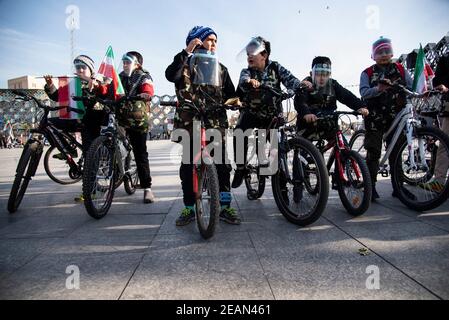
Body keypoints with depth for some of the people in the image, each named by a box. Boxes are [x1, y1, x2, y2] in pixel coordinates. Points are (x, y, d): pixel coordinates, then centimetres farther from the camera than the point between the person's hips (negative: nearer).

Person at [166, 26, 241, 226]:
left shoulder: (220, 68, 15)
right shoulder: (186, 64, 4)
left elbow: (230, 94, 13)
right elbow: (170, 75, -18)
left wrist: (234, 100, -6)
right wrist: (187, 51, -20)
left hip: (215, 123, 2)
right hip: (189, 123, -2)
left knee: (221, 165, -3)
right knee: (188, 166, 3)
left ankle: (225, 207, 8)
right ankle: (189, 209, 15)